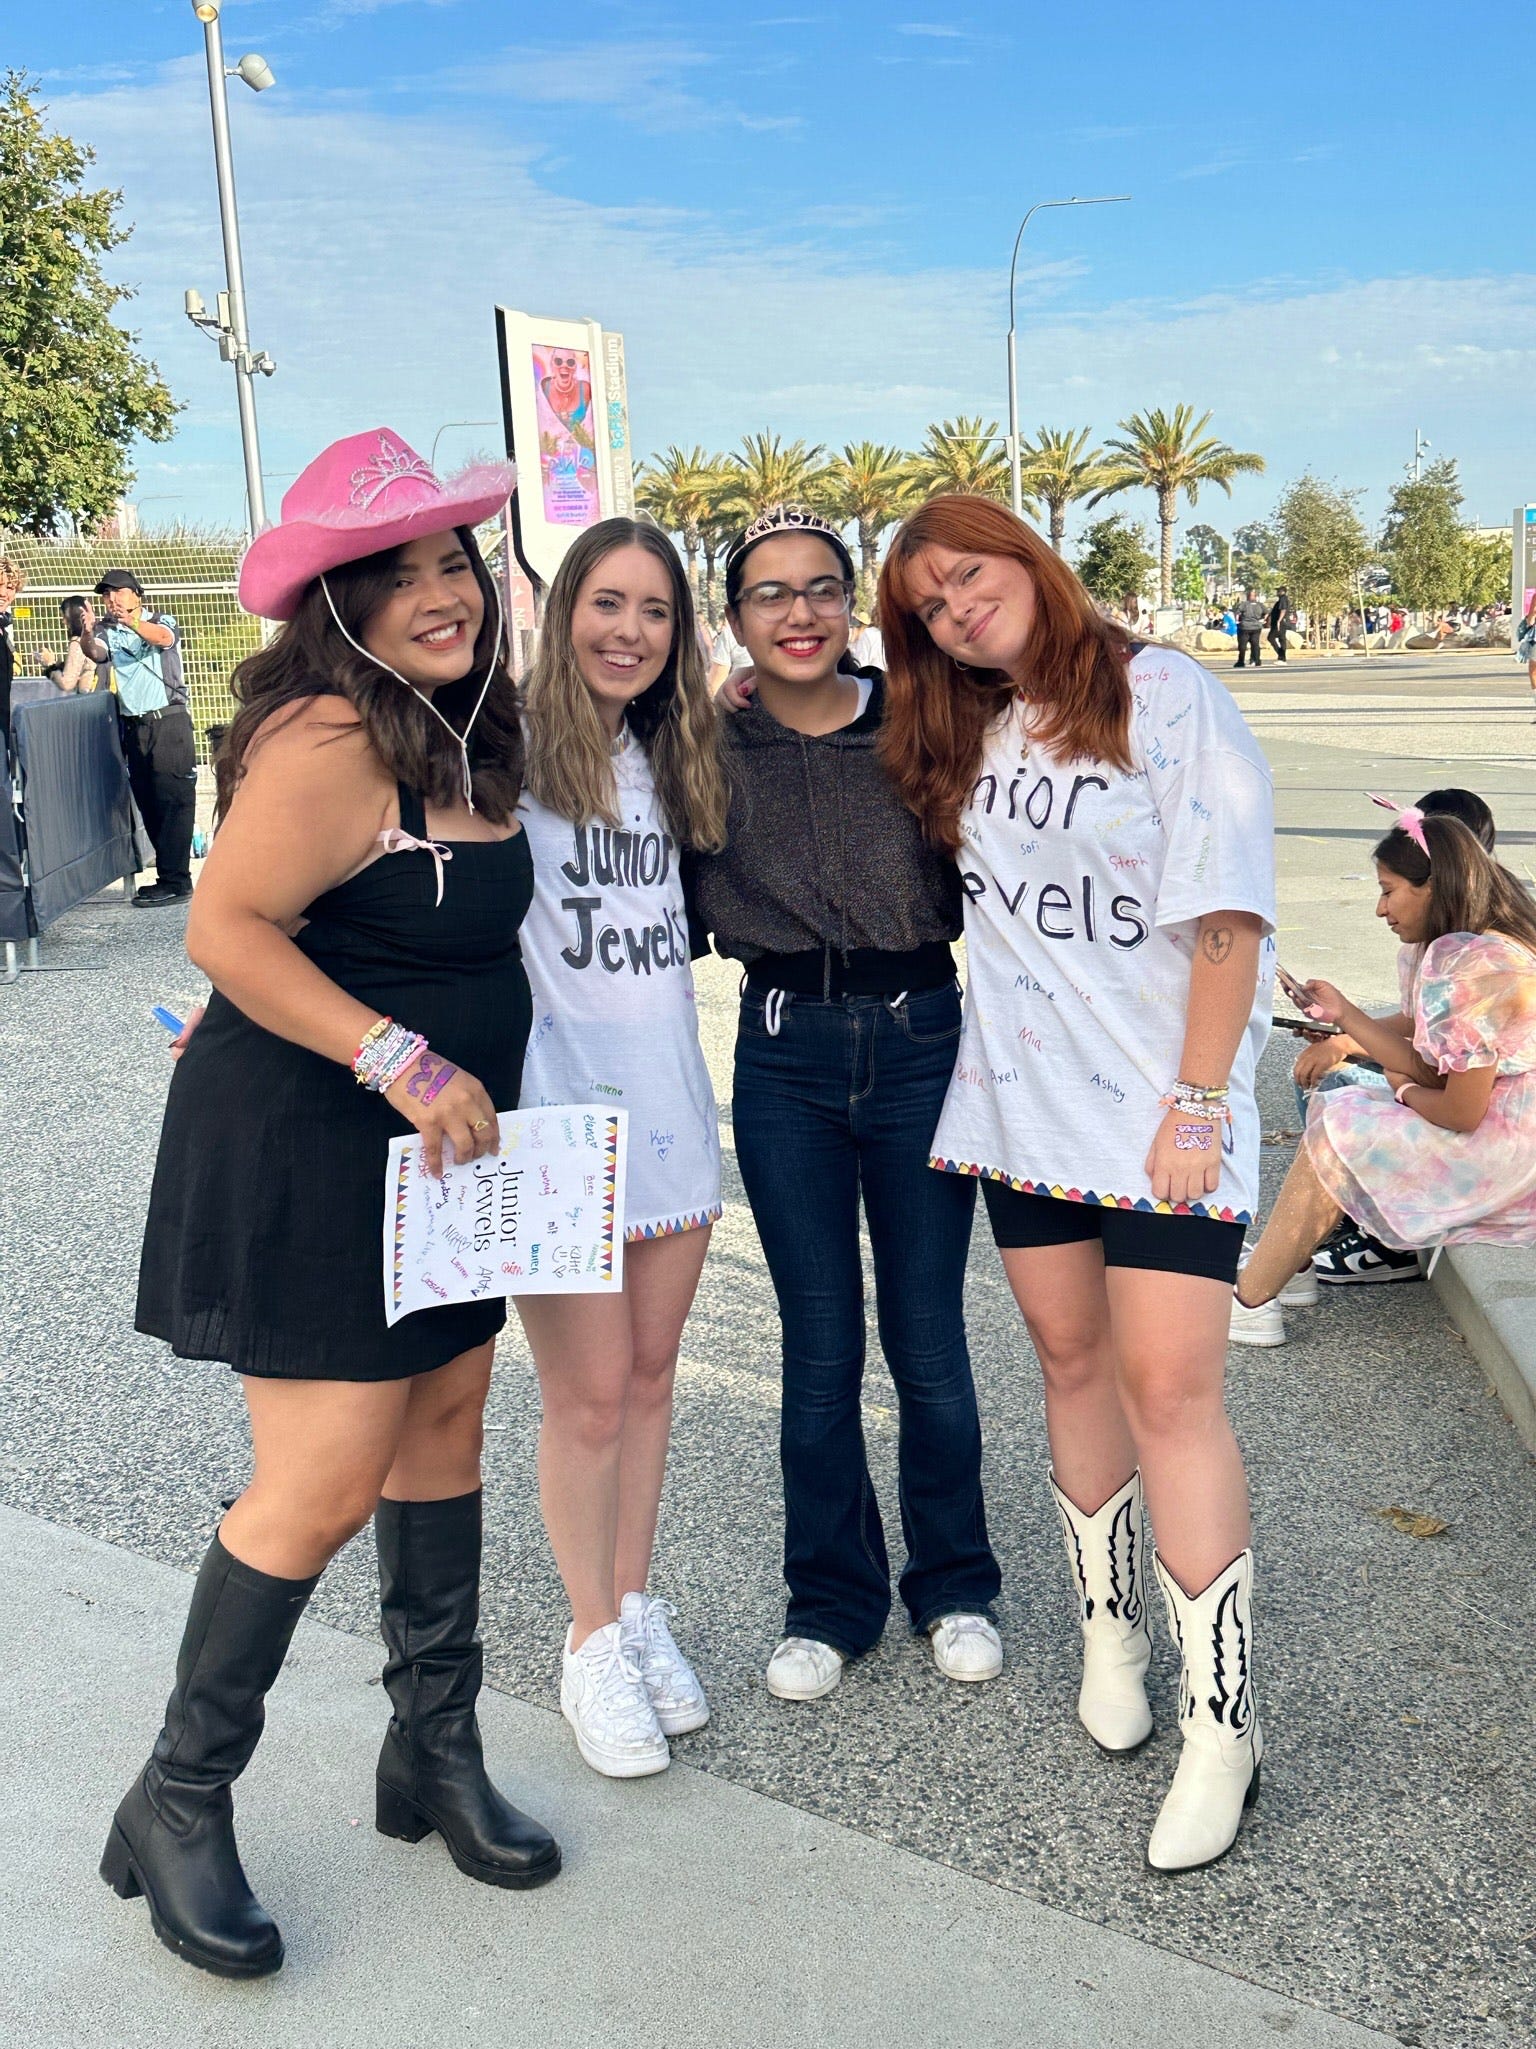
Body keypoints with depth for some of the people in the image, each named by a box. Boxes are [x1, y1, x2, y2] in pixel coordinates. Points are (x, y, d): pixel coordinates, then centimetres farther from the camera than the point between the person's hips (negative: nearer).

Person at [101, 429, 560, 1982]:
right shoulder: (328, 737, -20)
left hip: (434, 1152, 9)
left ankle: (435, 1749, 32)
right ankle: (176, 1806, 17)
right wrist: (406, 1062, -26)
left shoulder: (460, 737, 9)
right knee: (324, 1487, -5)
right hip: (307, 1157, -9)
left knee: (444, 1426, 15)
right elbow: (227, 929, -25)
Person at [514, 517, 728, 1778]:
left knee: (650, 1375, 14)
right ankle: (594, 1643, 22)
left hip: (668, 1102, 6)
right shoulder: (512, 749, -10)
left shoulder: (672, 756, 12)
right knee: (590, 1395, 2)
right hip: (558, 1104, -6)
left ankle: (639, 1610, 32)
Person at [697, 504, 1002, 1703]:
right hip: (785, 1063, 0)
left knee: (928, 1335, 8)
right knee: (820, 1346, 8)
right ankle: (832, 1599, 28)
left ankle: (954, 1586, 29)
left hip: (922, 1045, 0)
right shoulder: (708, 752, 1)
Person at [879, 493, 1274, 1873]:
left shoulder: (1164, 695, -6)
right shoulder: (963, 739, 12)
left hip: (1160, 1104, -5)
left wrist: (1199, 1101, -15)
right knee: (1072, 1359, 11)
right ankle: (1113, 1634, 29)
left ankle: (1222, 1726, 1)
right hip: (1021, 1096, 6)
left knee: (1170, 1386, -9)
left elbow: (1229, 908, -10)